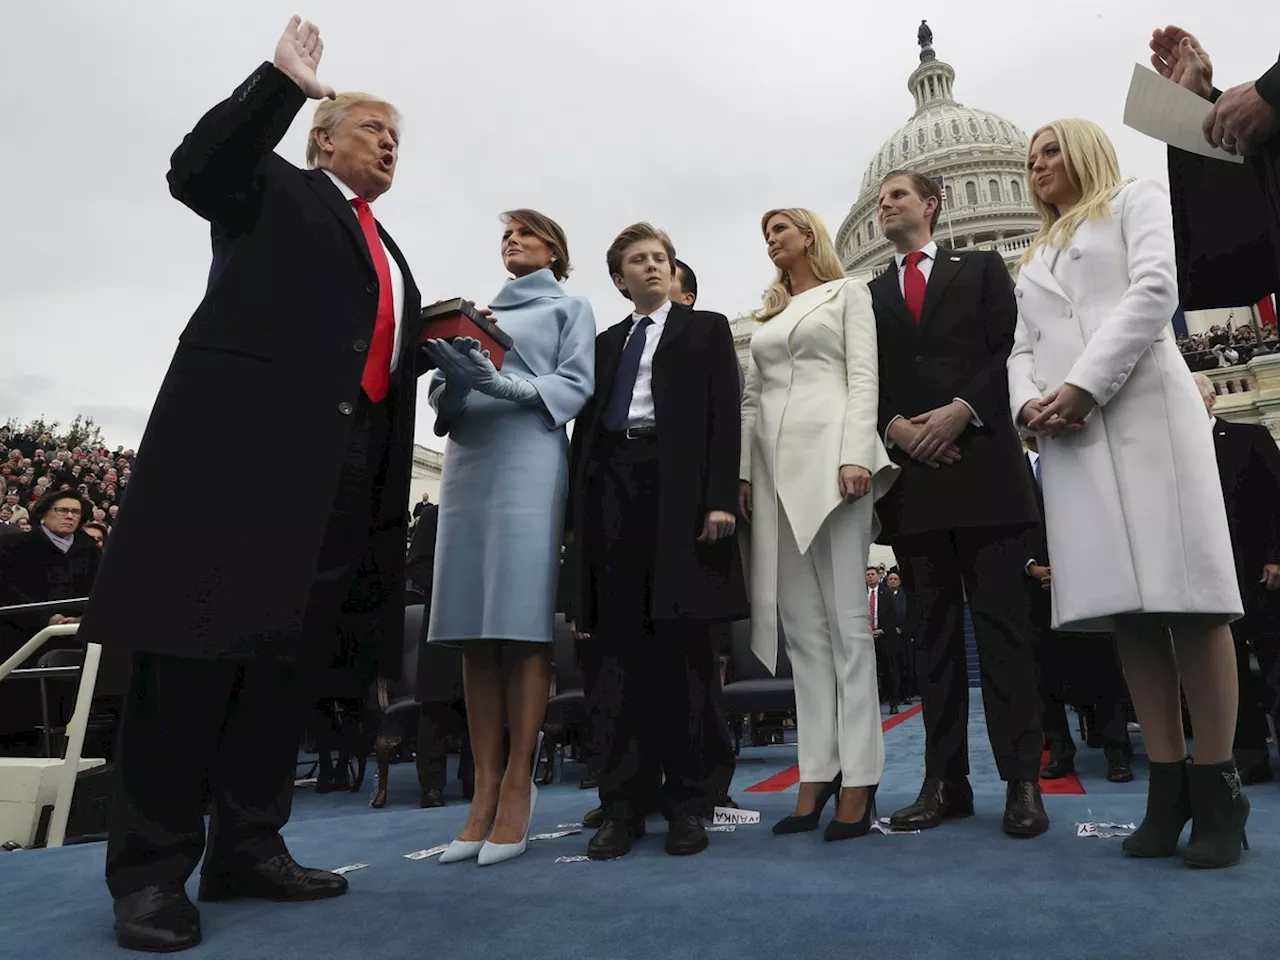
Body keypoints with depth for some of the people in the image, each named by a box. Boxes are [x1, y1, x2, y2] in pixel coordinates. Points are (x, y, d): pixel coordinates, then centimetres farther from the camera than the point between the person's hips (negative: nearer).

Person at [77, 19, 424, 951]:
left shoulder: (386, 250, 29)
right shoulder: (278, 190, 12)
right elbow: (196, 169, -8)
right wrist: (283, 81, -10)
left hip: (347, 464, 7)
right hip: (244, 436, -7)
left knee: (292, 658, 6)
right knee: (199, 640, -7)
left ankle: (248, 846, 15)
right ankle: (151, 867, 3)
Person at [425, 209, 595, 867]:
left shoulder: (568, 307, 15)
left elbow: (576, 386, -1)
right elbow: (442, 392, 18)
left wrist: (498, 382, -15)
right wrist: (452, 380, -6)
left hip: (529, 461, -5)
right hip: (467, 461, 5)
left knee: (522, 623, -11)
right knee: (472, 629, -2)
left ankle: (517, 790, -5)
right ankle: (484, 789, 2)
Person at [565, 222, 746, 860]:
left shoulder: (706, 330, 14)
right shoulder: (605, 343, 24)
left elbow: (724, 417, 2)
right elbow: (586, 426, 17)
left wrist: (720, 498, -12)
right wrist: (576, 513, 8)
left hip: (681, 491, -3)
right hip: (613, 490, 4)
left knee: (684, 649, -2)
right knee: (620, 650, 1)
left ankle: (688, 802, 6)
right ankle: (624, 803, 7)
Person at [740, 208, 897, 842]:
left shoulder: (847, 294, 12)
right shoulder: (767, 316, 25)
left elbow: (863, 377, -1)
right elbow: (751, 399, 19)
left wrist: (855, 456, -15)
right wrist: (744, 472, 8)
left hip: (828, 450, -5)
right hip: (774, 464, 5)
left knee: (846, 619, -8)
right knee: (800, 624, 2)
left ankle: (858, 779, -4)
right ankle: (816, 775, 6)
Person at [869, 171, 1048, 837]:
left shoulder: (981, 268, 15)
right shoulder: (869, 295, 20)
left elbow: (1009, 349, 2)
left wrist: (961, 410, -12)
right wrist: (895, 427, -8)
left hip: (981, 464, -2)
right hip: (909, 472, 2)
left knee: (1000, 619, -3)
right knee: (933, 628, 3)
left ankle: (1022, 781, 3)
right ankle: (945, 781, 7)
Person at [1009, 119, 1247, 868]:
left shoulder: (1138, 200, 15)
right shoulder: (1035, 259, 29)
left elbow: (1155, 289, -3)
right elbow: (1023, 348, 18)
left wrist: (1085, 385, -14)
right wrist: (1030, 402, -5)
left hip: (1146, 408, -4)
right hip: (1068, 433, 5)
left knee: (1186, 590, -9)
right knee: (1125, 606, -2)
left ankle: (1220, 792, -3)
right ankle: (1170, 790, 1)